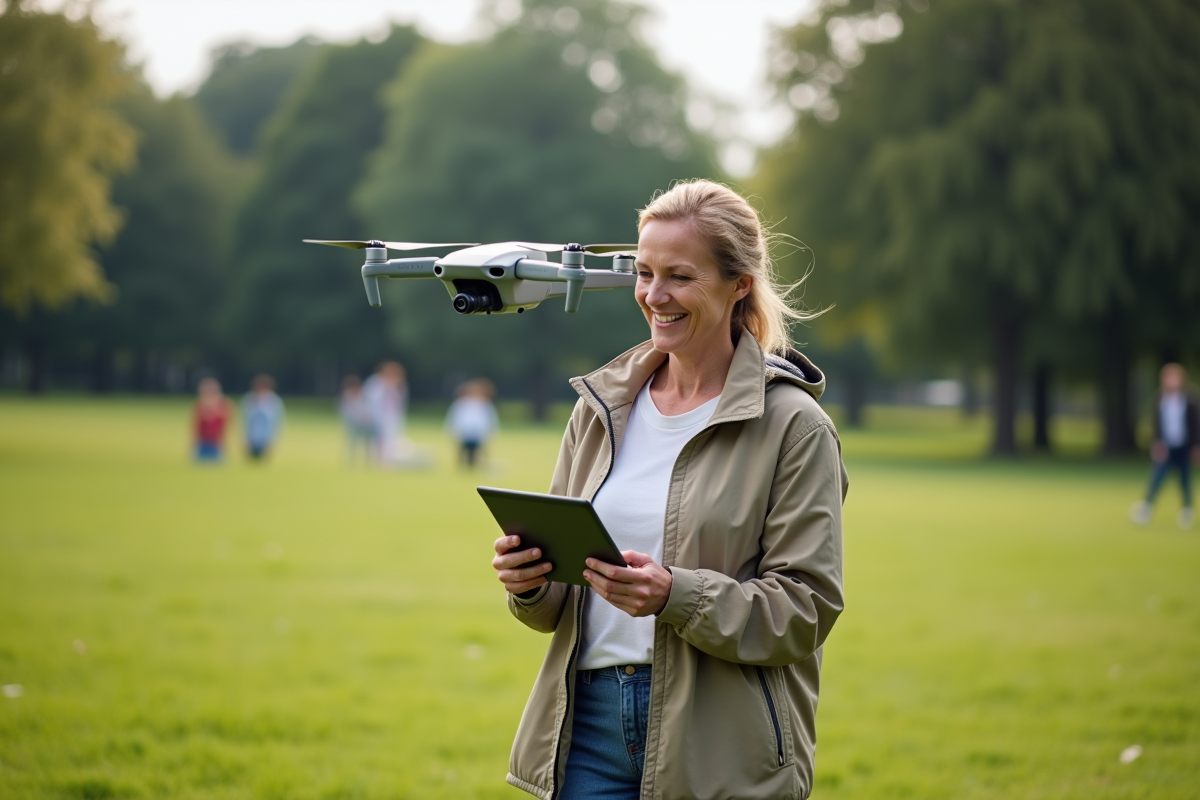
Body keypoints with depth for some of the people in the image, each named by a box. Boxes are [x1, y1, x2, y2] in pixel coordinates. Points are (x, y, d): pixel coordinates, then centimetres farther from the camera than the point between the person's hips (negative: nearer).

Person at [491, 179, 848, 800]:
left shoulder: (794, 427, -5)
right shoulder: (600, 407, 10)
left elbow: (805, 610, -10)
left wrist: (676, 595, -22)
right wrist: (529, 582, -7)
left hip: (720, 748, -4)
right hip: (590, 718, 4)